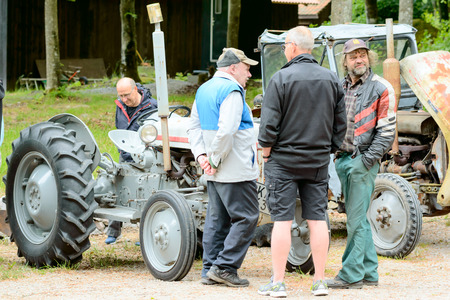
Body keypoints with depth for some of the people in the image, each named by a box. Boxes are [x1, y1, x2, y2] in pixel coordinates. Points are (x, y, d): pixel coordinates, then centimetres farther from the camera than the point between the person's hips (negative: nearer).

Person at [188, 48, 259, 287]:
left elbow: (194, 127, 16)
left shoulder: (204, 90, 15)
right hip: (236, 171, -9)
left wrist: (201, 155, 5)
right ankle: (225, 267, -7)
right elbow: (226, 130, -25)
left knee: (217, 219, 12)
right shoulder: (231, 91, -15)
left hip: (216, 173, 9)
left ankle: (210, 270, 13)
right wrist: (215, 160, -17)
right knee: (245, 218, -4)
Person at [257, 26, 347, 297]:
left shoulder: (282, 78, -11)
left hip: (284, 159, -4)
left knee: (282, 220, -2)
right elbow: (341, 124, 9)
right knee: (318, 220, 7)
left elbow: (269, 124, -12)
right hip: (319, 162, 4)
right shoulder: (331, 79, 5)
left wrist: (266, 153, 0)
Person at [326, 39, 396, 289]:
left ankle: (351, 274, -7)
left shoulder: (381, 88, -5)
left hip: (364, 160, -7)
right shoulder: (341, 88, 15)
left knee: (356, 219, -8)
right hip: (344, 158, 7)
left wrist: (367, 159, -14)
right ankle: (369, 272, 15)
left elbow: (387, 130, -9)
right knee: (358, 219, 10)